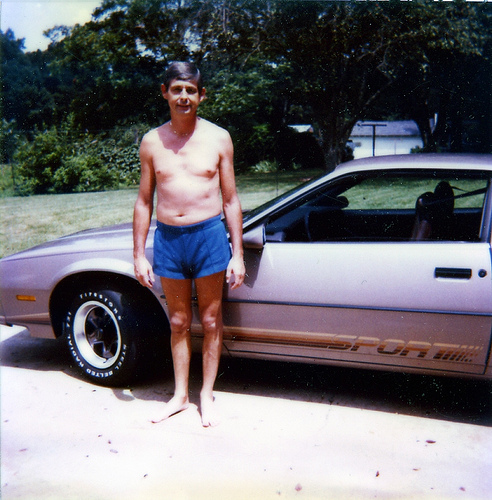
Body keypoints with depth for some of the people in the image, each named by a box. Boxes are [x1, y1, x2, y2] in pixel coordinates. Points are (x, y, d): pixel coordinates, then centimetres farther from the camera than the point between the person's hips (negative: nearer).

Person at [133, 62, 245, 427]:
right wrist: (139, 255, 4)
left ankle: (207, 396, 26)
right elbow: (144, 201, 7)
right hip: (168, 238, 2)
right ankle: (180, 395, 30)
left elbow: (230, 200, 2)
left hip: (209, 236, -1)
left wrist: (238, 254, -2)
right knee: (179, 323, 14)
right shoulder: (152, 142, 4)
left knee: (211, 322, 9)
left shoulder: (218, 138, 0)